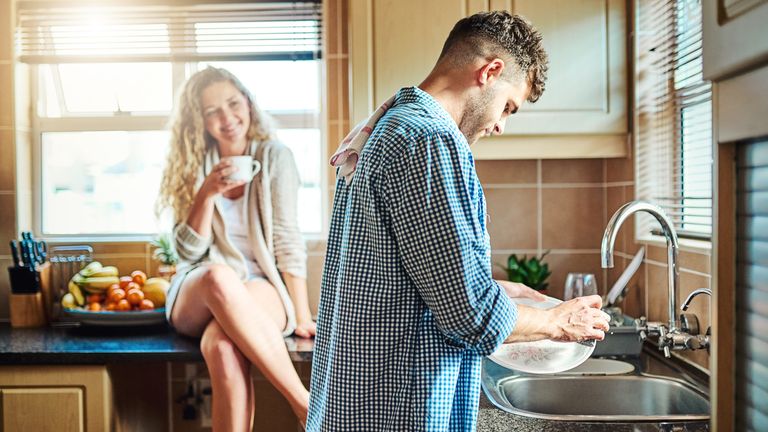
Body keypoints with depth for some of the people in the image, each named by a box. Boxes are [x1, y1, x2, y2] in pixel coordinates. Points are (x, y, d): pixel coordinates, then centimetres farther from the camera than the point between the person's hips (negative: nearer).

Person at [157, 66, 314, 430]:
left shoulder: (274, 156, 0)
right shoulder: (192, 166, 7)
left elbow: (287, 240, -5)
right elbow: (189, 251, 0)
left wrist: (302, 317, -9)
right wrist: (208, 193, -15)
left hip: (262, 287, -2)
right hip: (198, 294, 2)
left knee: (221, 345, -37)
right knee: (219, 276, -37)